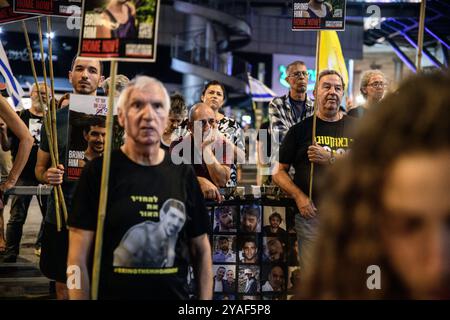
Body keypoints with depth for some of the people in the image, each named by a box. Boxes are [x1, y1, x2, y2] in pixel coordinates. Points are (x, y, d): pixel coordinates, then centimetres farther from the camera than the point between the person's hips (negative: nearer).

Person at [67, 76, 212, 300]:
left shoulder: (183, 174, 2)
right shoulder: (99, 171, -8)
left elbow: (201, 250, 6)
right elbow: (78, 257, -9)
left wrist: (205, 298, -1)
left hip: (176, 295, 3)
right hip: (112, 293, -3)